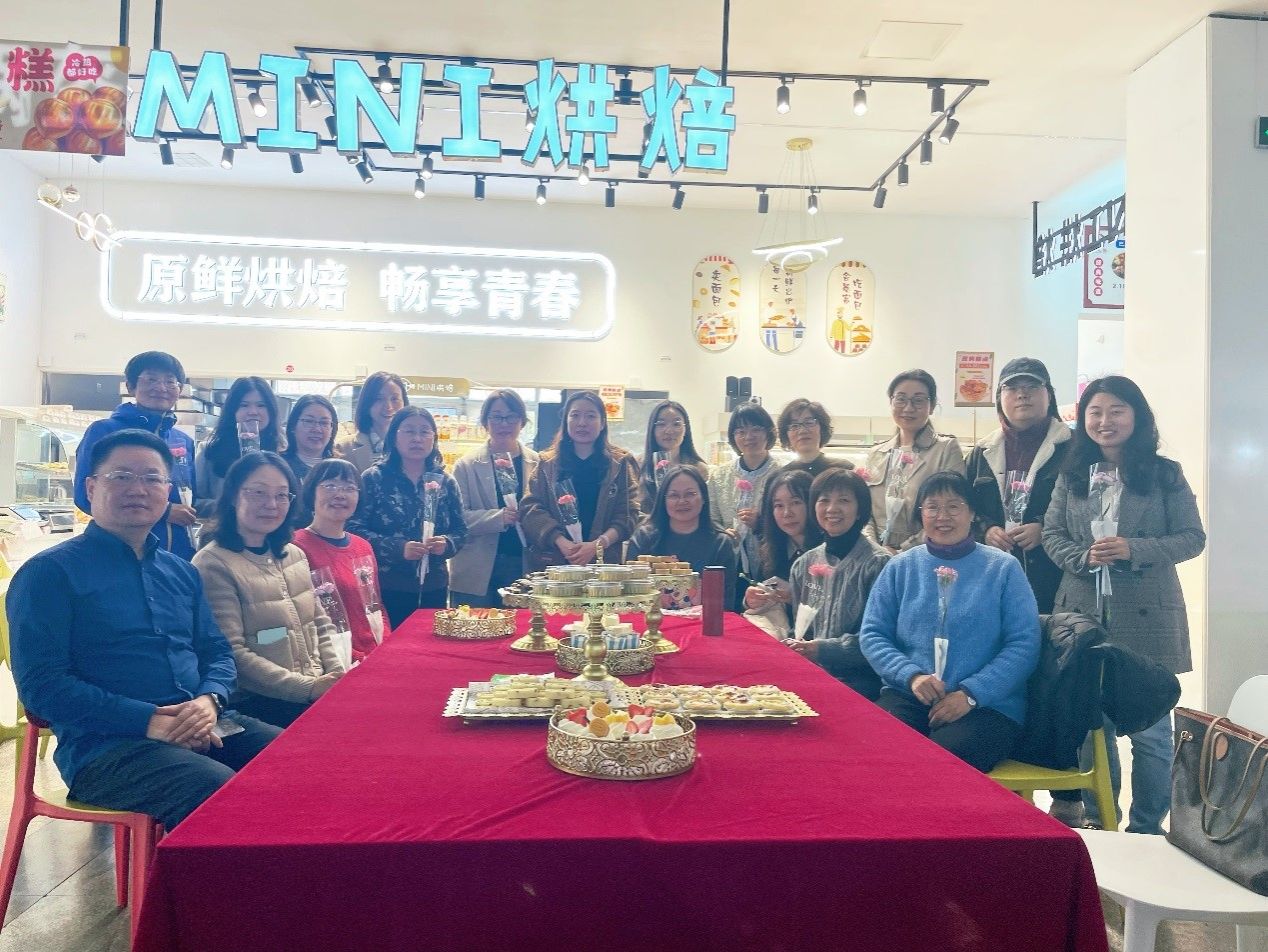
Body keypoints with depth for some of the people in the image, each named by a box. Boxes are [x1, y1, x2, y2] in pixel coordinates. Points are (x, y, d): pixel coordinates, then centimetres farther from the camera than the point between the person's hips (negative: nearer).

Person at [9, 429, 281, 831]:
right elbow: (41, 683, -7)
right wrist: (149, 721, -16)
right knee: (223, 795, -34)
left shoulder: (182, 571, 20)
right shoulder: (50, 572, 2)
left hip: (202, 730, 6)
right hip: (105, 745, -6)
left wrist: (209, 700, -4)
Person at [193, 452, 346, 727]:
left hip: (320, 691, 7)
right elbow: (232, 652, -14)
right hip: (259, 703, -7)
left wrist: (338, 676, -1)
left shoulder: (294, 555, 14)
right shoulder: (213, 564, -8)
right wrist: (307, 687, -18)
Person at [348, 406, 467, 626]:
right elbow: (355, 529, -9)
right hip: (385, 589, -3)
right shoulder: (373, 479, -3)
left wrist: (446, 544, -12)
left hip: (433, 590, 4)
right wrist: (398, 548, -19)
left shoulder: (445, 482, 7)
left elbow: (460, 530, 9)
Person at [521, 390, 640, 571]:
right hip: (552, 561, 1)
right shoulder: (547, 463, 10)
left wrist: (598, 544, -16)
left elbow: (628, 514, -1)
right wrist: (562, 542, -15)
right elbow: (531, 509, 1)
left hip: (604, 561, -1)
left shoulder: (621, 463, 7)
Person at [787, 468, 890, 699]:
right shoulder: (805, 564, 13)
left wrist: (824, 649, -16)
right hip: (811, 671, 5)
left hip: (860, 677, -5)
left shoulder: (878, 564, -5)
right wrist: (796, 646, 0)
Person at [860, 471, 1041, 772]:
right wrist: (912, 675, -10)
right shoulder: (900, 566, 12)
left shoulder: (1003, 568, 7)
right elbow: (872, 634, 8)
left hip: (988, 705, -1)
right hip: (907, 696, 2)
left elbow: (1024, 643, -1)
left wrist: (971, 694, -12)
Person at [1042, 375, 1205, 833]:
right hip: (1083, 615, 3)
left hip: (1148, 617, -2)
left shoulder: (1165, 474, 0)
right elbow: (1052, 535, 5)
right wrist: (1084, 557, -14)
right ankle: (1097, 820, 27)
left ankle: (1146, 827, 21)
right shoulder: (1071, 475, 7)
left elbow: (1192, 538, -3)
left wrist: (1133, 549, -18)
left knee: (1150, 727, 5)